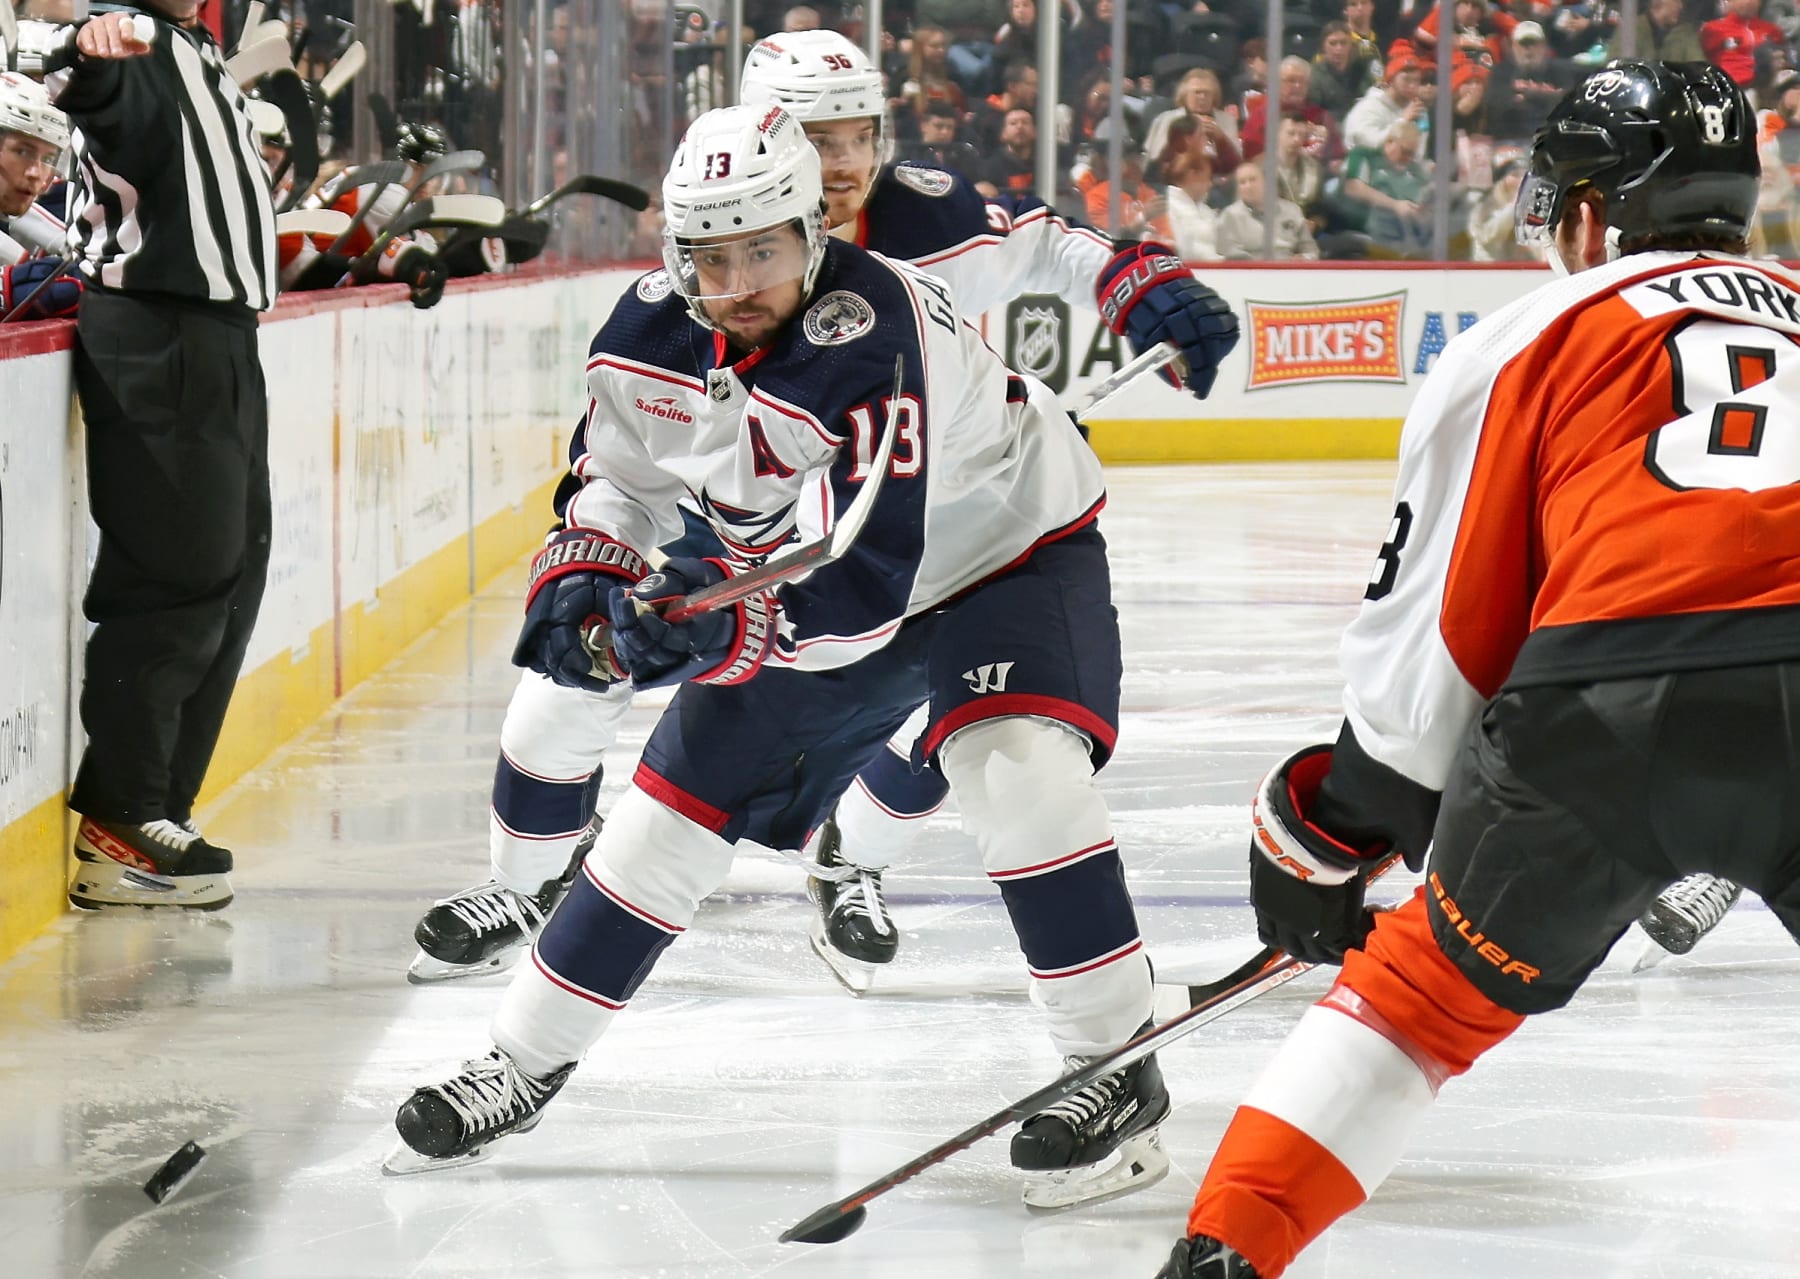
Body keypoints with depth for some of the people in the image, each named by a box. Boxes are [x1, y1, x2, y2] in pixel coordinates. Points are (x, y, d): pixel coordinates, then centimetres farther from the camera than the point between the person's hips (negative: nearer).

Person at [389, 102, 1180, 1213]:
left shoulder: (871, 340, -37)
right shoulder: (649, 339, -16)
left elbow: (863, 584, -42)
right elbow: (626, 477, 3)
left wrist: (726, 631, -53)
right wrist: (578, 579, -15)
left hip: (1005, 550, -6)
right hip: (805, 587, 6)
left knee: (1016, 765, -32)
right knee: (674, 811, 6)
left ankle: (1117, 1070, -22)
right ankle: (522, 1067, 20)